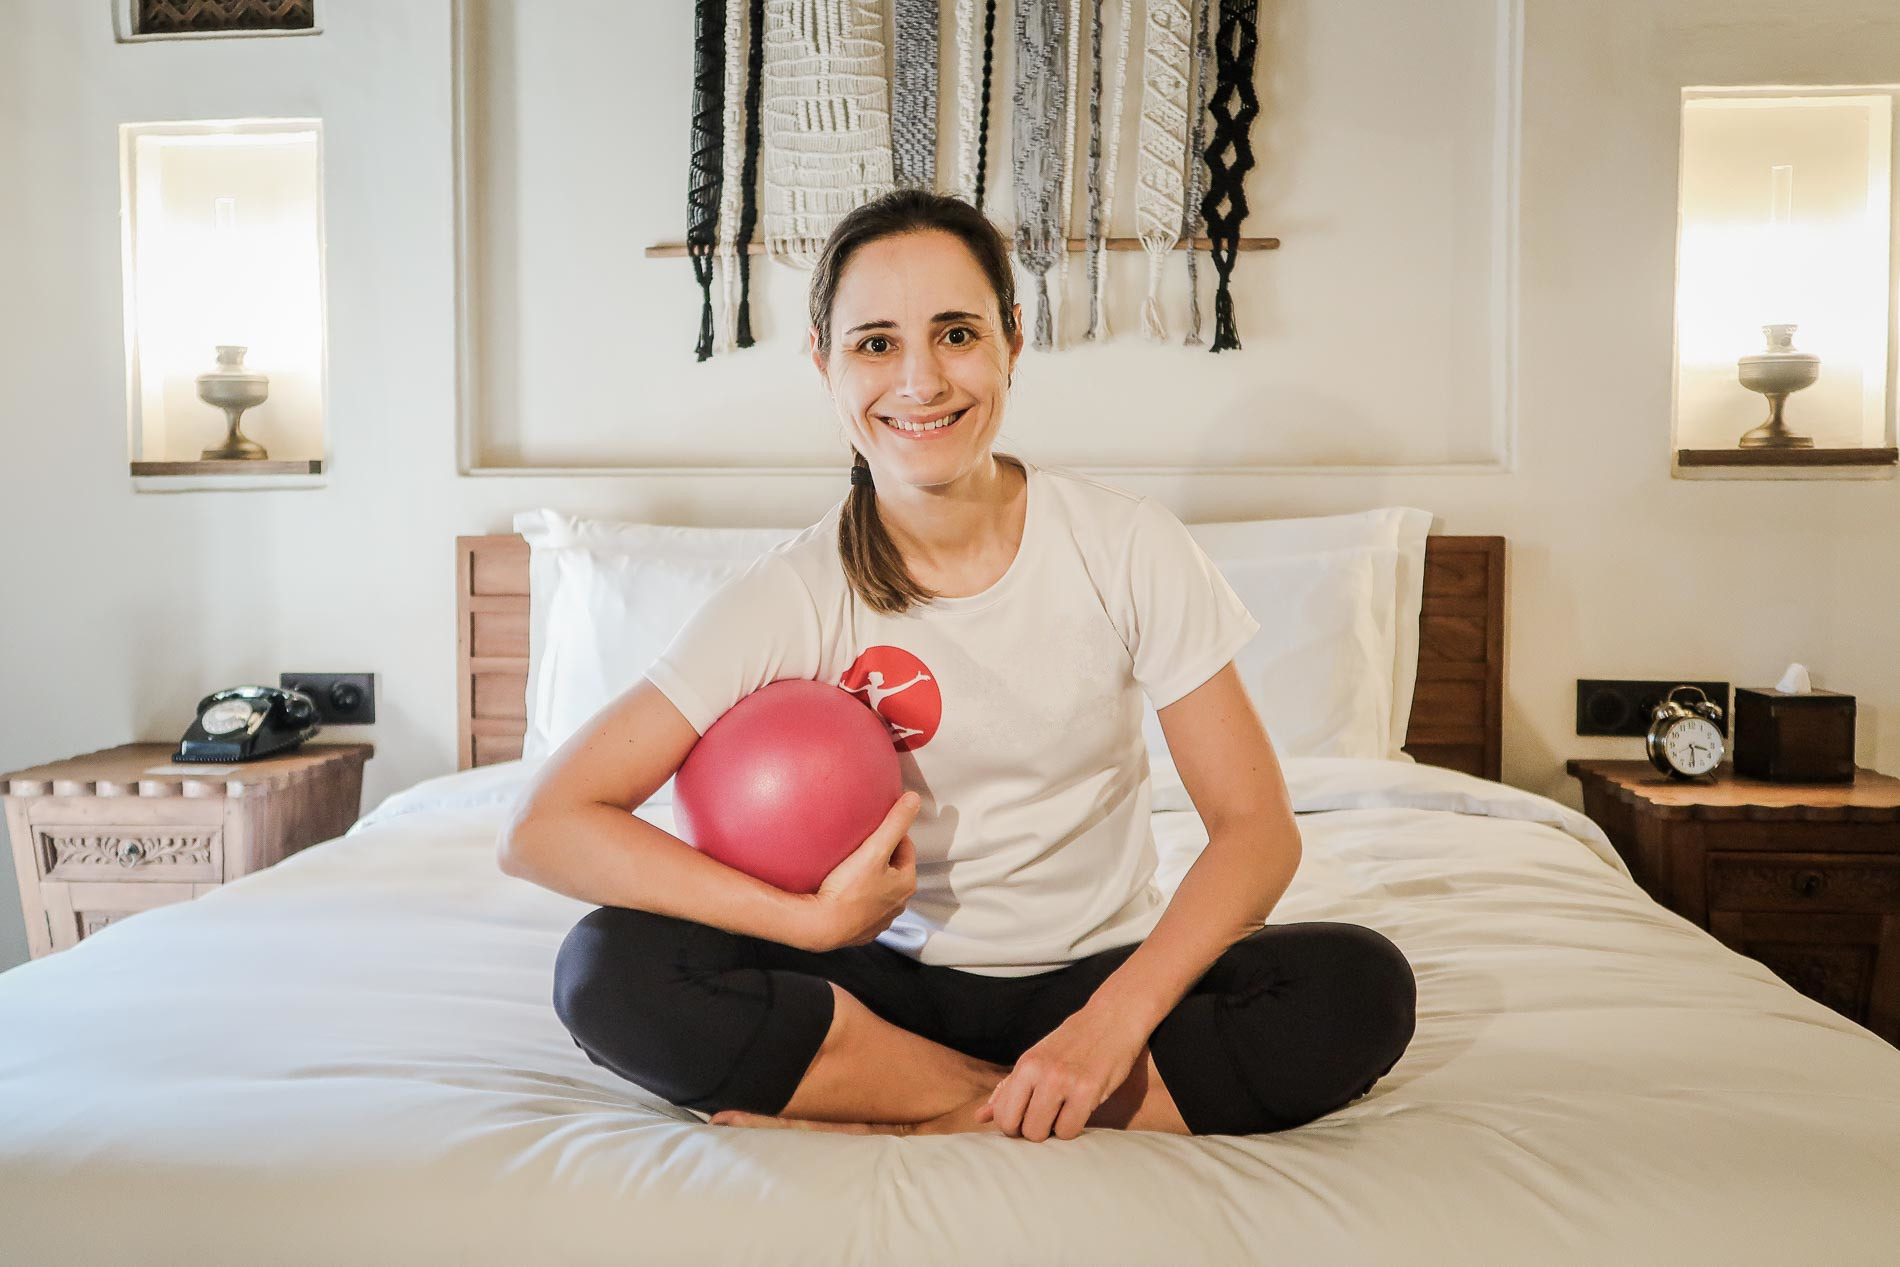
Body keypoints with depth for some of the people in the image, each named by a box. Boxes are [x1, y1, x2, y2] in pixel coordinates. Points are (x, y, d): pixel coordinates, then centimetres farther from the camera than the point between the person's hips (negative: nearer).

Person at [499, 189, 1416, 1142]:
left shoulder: (1127, 546, -9)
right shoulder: (794, 596, -11)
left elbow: (1257, 826, -9)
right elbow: (543, 826, -16)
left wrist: (1113, 1023, -23)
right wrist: (813, 920, -25)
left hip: (1100, 972, 1)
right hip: (895, 981, 0)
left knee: (1360, 989, -26)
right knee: (611, 971, -24)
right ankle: (1013, 1101, -17)